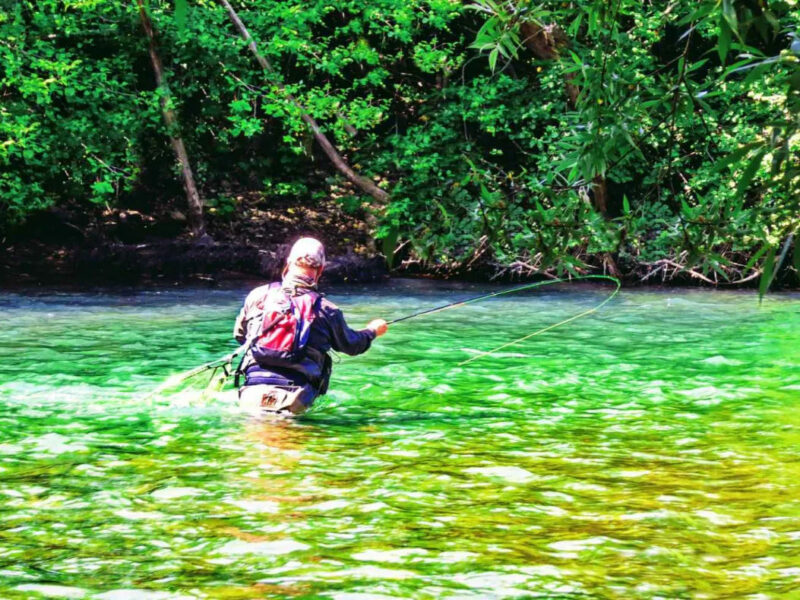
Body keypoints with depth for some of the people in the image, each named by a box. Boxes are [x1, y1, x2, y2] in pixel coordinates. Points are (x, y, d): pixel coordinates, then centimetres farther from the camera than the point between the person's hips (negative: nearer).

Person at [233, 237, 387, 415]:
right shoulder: (325, 309, 6)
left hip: (253, 388, 2)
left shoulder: (259, 295, 11)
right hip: (295, 398, -2)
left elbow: (239, 334, 26)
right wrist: (373, 330, 44)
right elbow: (351, 345, 23)